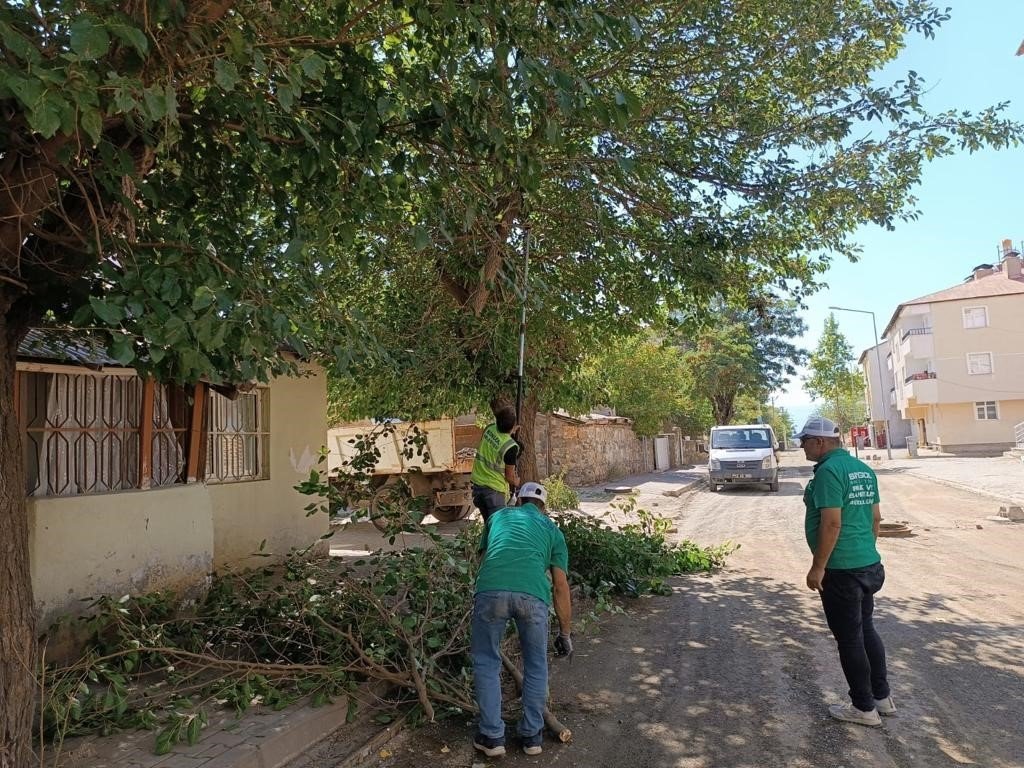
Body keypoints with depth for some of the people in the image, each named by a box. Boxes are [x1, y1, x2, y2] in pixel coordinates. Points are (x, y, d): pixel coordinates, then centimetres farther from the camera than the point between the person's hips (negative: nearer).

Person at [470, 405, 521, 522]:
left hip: (478, 483, 7)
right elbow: (509, 476, -10)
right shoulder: (511, 446, -22)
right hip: (495, 489, -7)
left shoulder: (489, 429, -6)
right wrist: (515, 482, 13)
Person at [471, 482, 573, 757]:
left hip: (491, 589, 0)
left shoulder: (498, 515, 32)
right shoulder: (552, 529, 28)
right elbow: (561, 586, 23)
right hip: (533, 594, 0)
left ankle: (492, 736, 25)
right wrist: (565, 633, 31)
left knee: (486, 663, 20)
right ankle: (532, 734, 32)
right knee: (535, 665, 23)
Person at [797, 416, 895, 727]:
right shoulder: (863, 469, 9)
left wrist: (818, 567, -18)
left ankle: (864, 708, 17)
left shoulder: (829, 471, -19)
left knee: (849, 638, 5)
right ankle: (882, 696, 34)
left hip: (841, 570, -9)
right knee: (866, 630, 22)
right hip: (869, 564, 9)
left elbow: (832, 523, -23)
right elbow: (875, 517, 15)